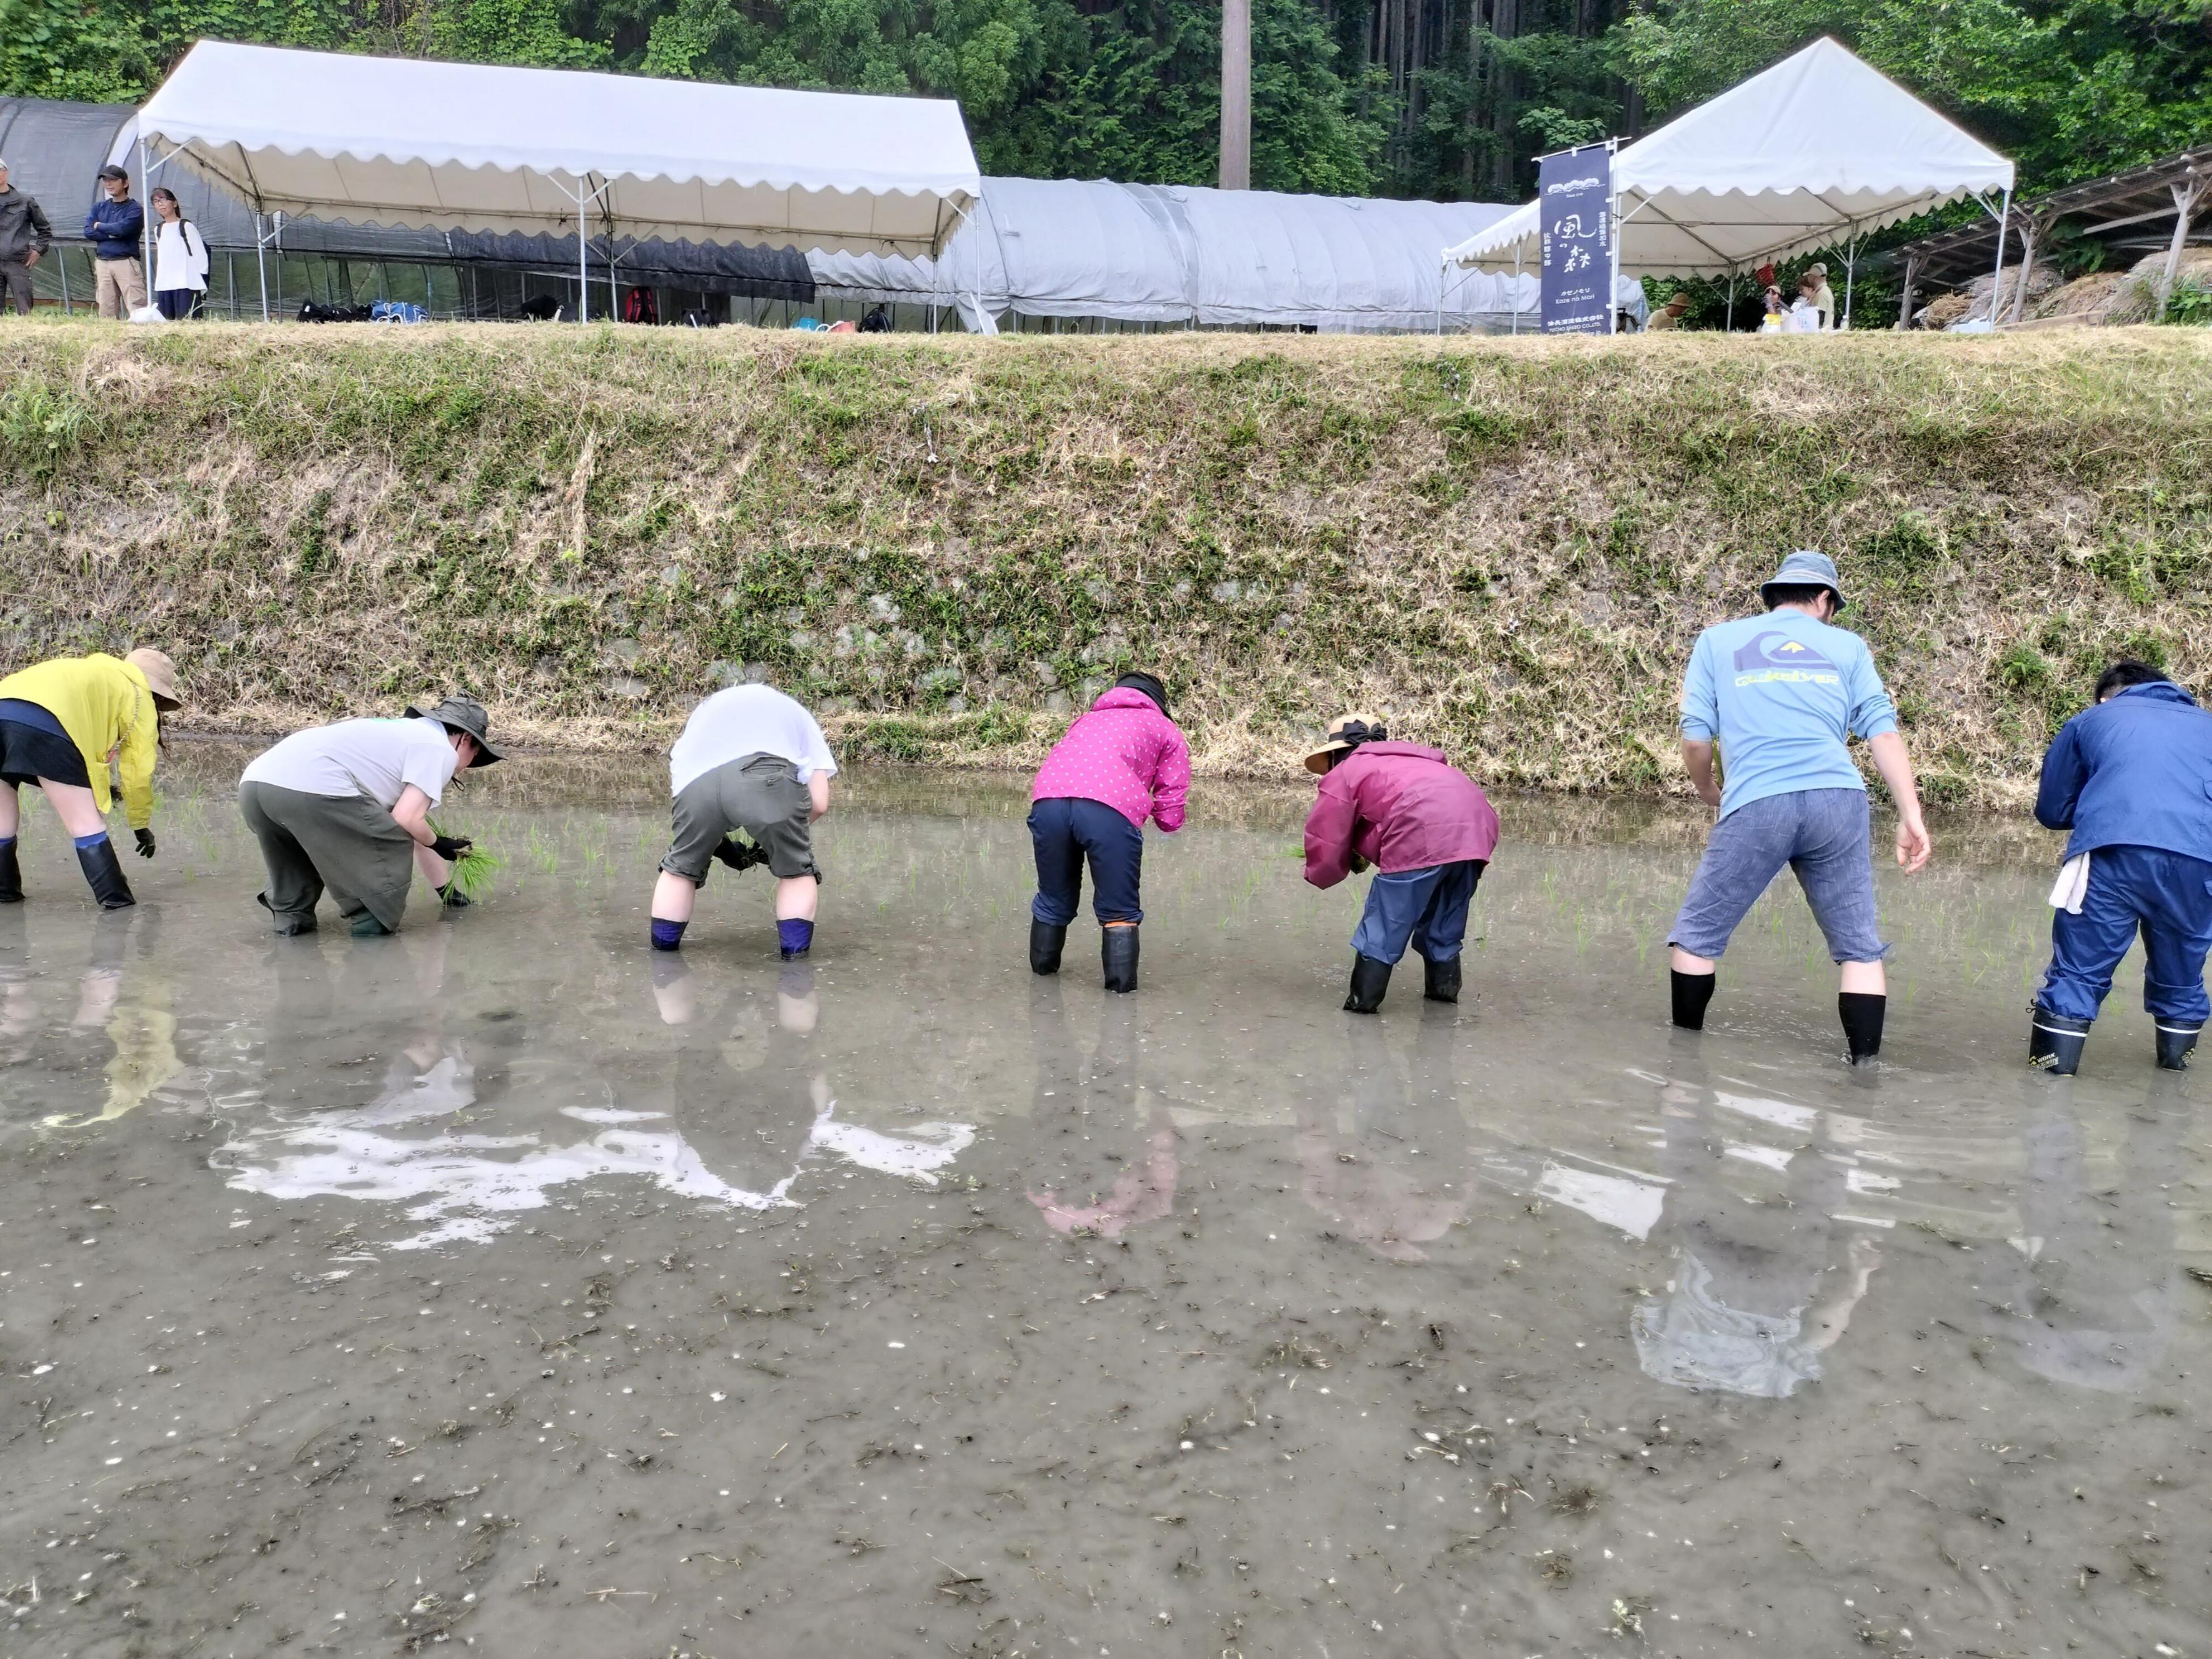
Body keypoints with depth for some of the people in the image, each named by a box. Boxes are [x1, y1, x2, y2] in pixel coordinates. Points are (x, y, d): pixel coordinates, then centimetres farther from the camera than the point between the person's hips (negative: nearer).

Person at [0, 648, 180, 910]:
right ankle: (116, 898, 1)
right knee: (86, 824, 2)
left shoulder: (92, 671, 39)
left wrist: (98, 786, 38)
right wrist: (141, 824, 29)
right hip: (44, 722, -7)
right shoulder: (139, 696, 19)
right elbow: (139, 770, 17)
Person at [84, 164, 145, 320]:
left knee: (137, 308, -14)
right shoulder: (99, 207, 18)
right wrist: (114, 233, -6)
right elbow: (88, 232, 5)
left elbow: (123, 228, -14)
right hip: (102, 263, 5)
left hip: (126, 262, -5)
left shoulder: (134, 209, 3)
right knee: (107, 311, 3)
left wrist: (100, 226, 1)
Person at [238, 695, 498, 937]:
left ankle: (291, 918, 33)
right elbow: (408, 819, -5)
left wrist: (448, 891, 50)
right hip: (313, 788, -9)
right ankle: (372, 924, 12)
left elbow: (416, 835, 43)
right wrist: (438, 844, 18)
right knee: (393, 844, 10)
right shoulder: (441, 750, 9)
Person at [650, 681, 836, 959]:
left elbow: (677, 787, 34)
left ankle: (663, 946, 32)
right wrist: (773, 839, 36)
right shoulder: (798, 717, 38)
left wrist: (722, 847, 40)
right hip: (768, 777, -2)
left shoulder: (707, 709, 45)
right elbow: (819, 803, 22)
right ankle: (794, 948, 17)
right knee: (796, 870, 22)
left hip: (697, 783, 2)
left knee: (681, 866, 28)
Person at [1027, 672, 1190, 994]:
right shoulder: (1166, 730, 26)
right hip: (1111, 809, -4)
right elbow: (1170, 816, 17)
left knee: (1054, 900, 25)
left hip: (1047, 801, 4)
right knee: (1119, 911, 11)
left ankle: (1043, 966, 41)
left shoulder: (1088, 720, 39)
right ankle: (1121, 981, 10)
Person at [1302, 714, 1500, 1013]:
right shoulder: (1407, 761, 38)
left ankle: (1363, 1000, 4)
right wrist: (1367, 855, 37)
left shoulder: (1343, 774, 16)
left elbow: (1324, 841, 14)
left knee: (1384, 926, 4)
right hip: (1477, 829, 8)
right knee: (1443, 922, 26)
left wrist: (1319, 875, 33)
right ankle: (1444, 986, 34)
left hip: (1424, 841, -7)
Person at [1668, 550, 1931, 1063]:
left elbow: (1696, 735, 11)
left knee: (1697, 937, 12)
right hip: (1838, 801, 1)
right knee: (1860, 947, 10)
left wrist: (1707, 792, 29)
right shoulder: (1847, 646, 19)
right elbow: (1883, 732, 7)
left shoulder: (1718, 640, 18)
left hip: (1756, 805, -1)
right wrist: (1911, 817, 5)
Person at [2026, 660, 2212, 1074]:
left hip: (2114, 853, -3)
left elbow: (2051, 810, 25)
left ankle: (2056, 1058, 6)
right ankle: (2176, 1054, 36)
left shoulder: (2092, 719, 25)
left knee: (2079, 968, 8)